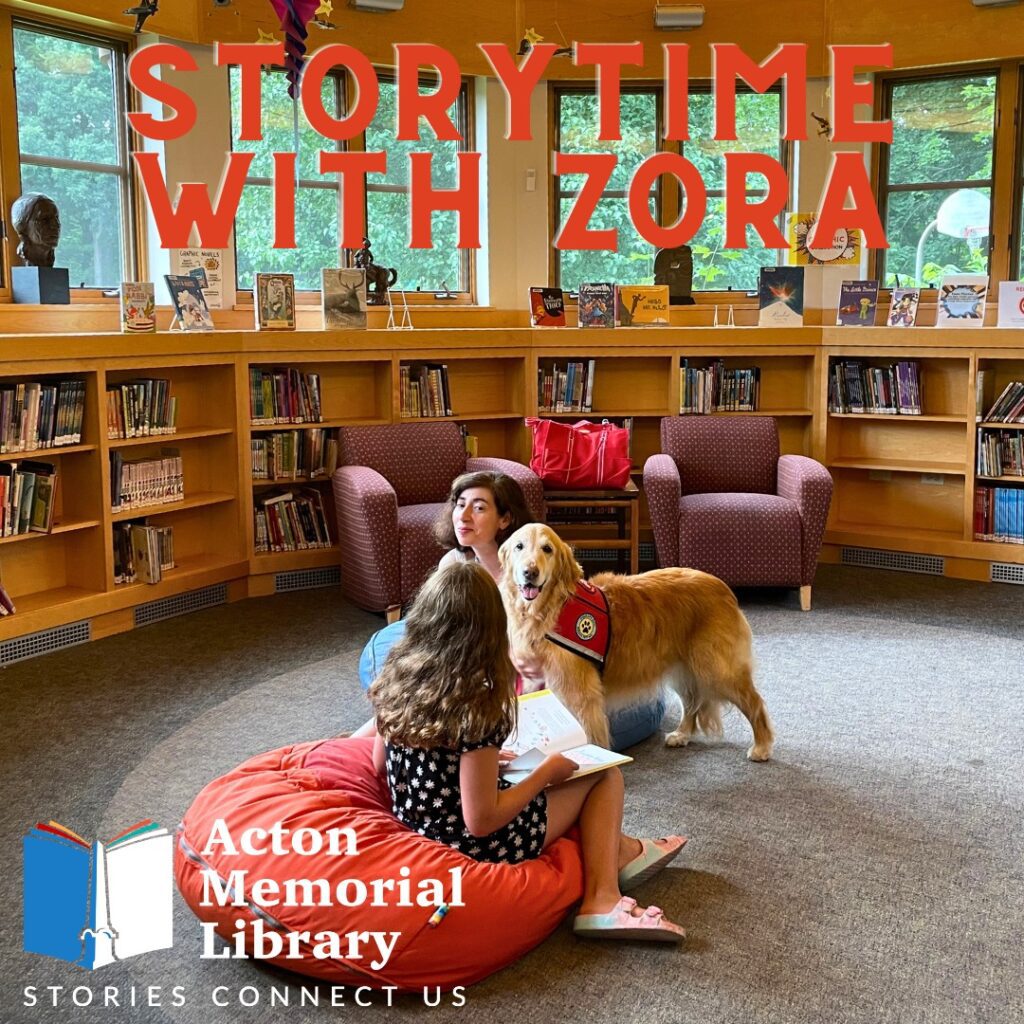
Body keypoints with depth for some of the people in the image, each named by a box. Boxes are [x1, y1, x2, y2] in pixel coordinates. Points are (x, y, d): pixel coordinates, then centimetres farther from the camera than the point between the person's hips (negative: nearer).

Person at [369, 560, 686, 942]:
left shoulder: (395, 678, -7)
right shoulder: (475, 706, -28)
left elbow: (381, 765, 9)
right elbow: (481, 822, -25)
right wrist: (547, 771, -10)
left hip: (415, 827, 7)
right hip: (475, 847, -7)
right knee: (605, 775, 10)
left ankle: (620, 851, 33)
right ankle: (603, 901, 16)